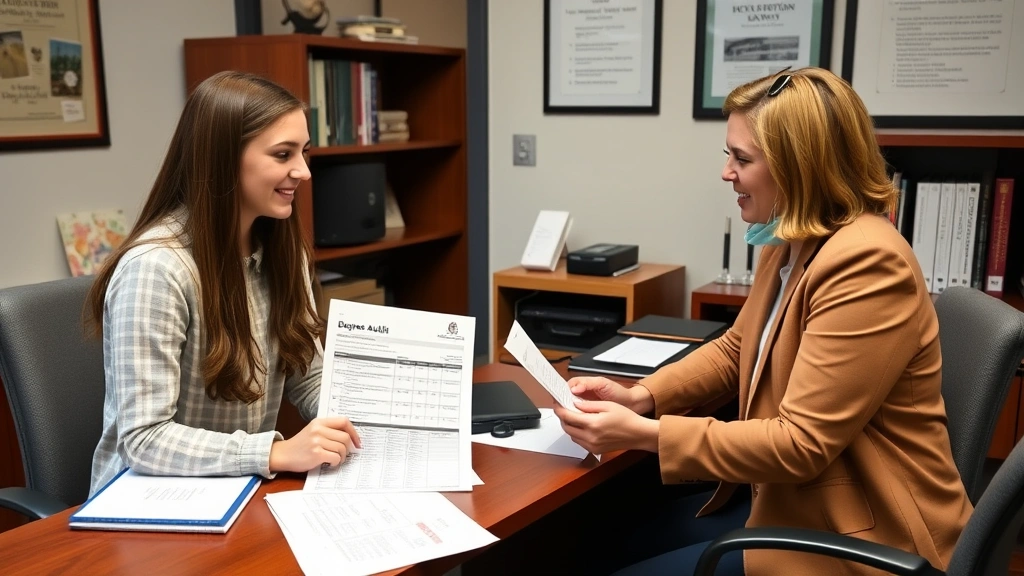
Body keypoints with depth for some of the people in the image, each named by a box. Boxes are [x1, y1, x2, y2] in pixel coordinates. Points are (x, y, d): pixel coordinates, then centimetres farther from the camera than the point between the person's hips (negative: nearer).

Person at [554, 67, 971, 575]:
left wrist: (644, 434, -27)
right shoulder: (789, 244, 5)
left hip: (856, 535, -8)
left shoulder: (865, 265, -25)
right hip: (789, 499, 9)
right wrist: (640, 396, -1)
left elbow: (801, 444, -27)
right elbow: (736, 350, 15)